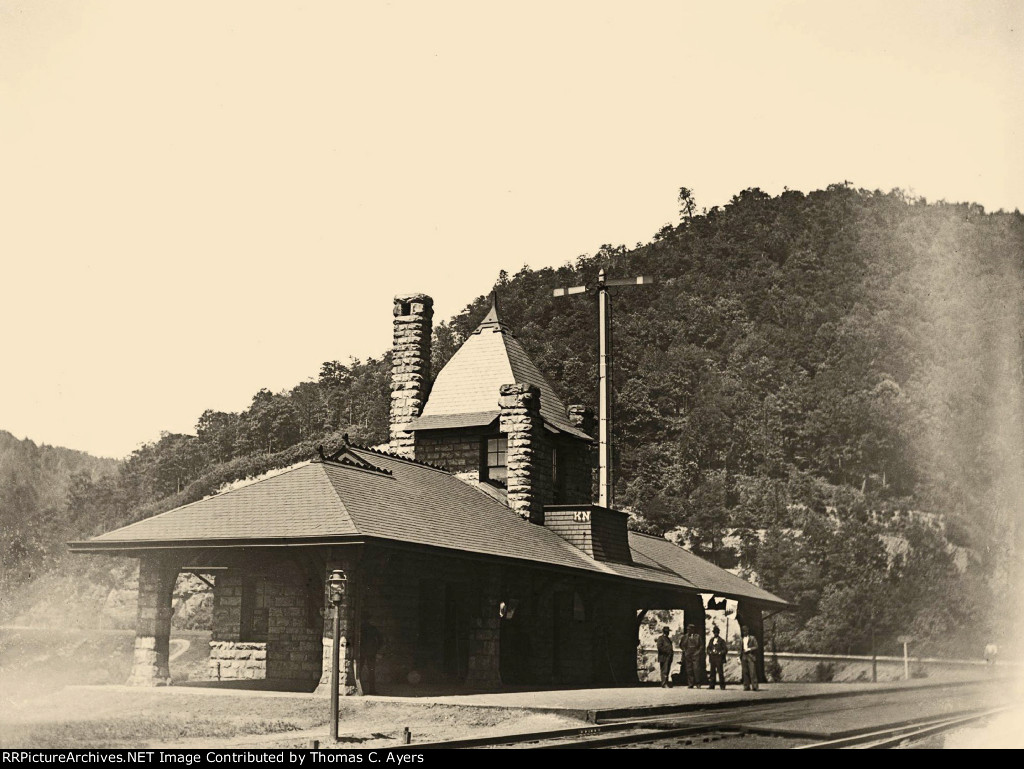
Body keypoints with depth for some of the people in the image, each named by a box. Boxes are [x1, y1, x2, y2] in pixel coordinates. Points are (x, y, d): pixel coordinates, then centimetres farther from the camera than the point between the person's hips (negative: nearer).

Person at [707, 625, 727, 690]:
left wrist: (720, 653, -12)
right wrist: (710, 652, 1)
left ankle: (722, 686, -2)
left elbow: (725, 649, 0)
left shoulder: (721, 640, 1)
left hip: (719, 658, -4)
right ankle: (712, 685, 8)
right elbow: (708, 648, 20)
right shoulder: (711, 640, 15)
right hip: (712, 658, 5)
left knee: (720, 672, -6)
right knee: (712, 672, 4)